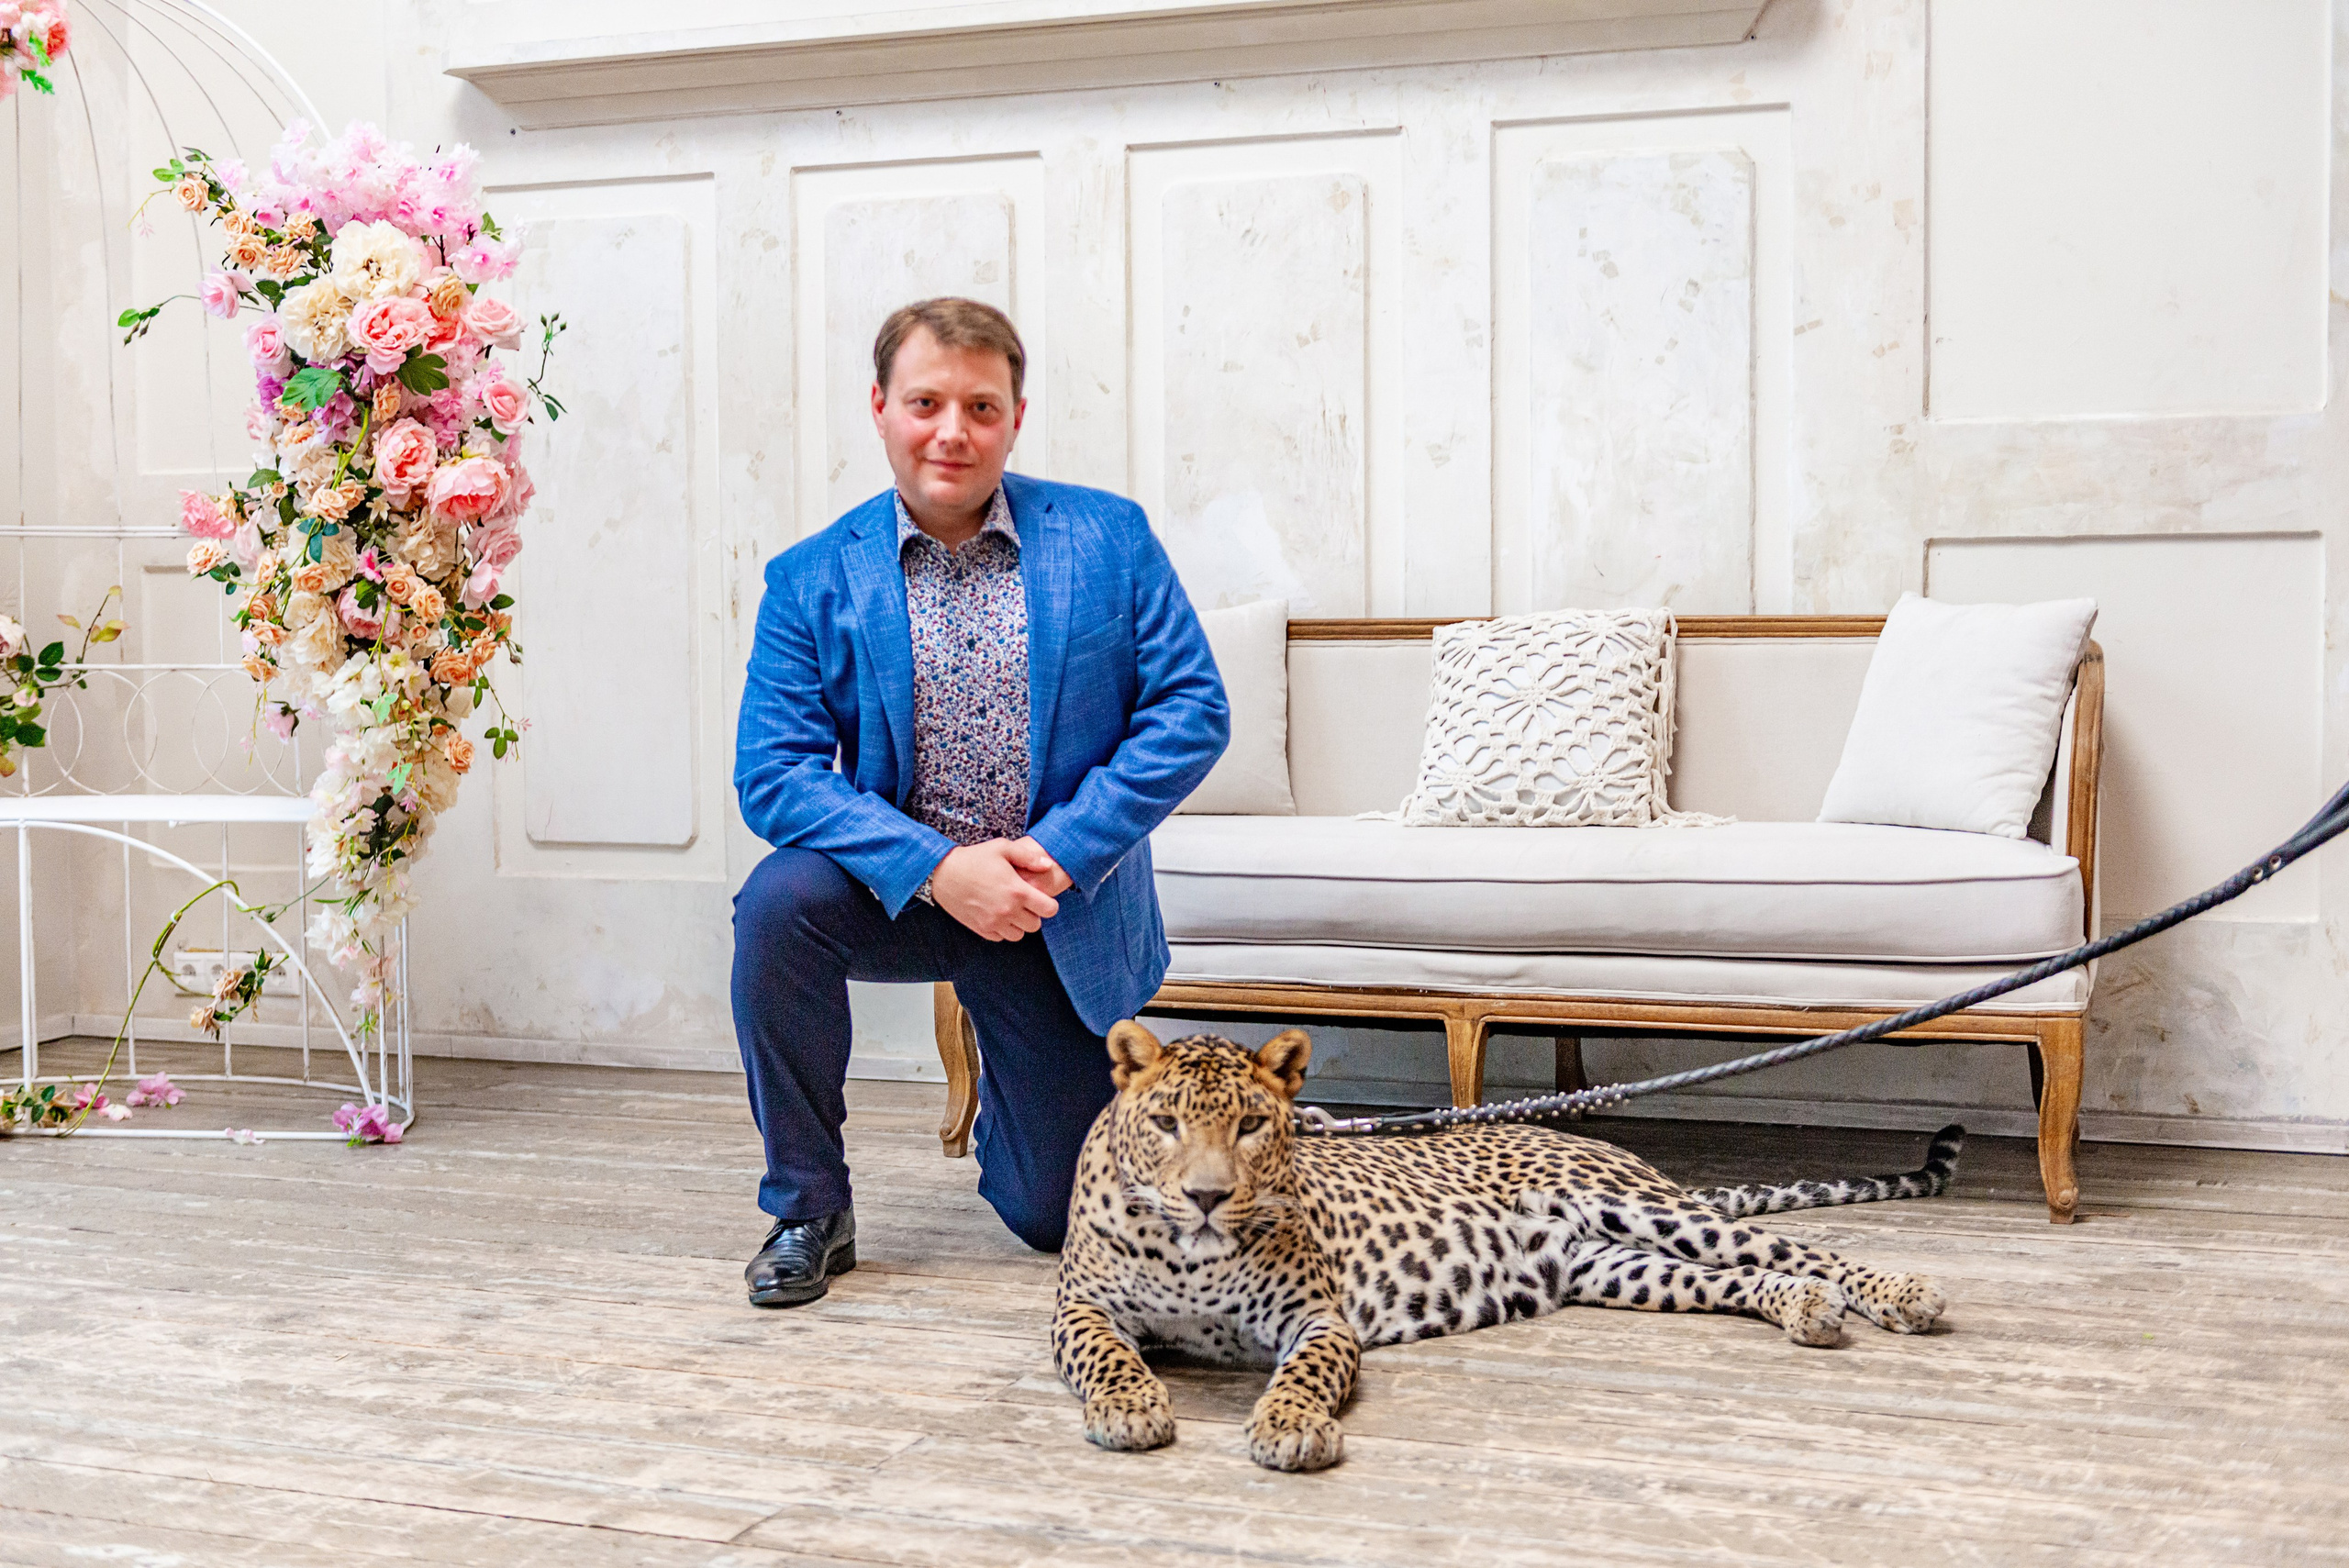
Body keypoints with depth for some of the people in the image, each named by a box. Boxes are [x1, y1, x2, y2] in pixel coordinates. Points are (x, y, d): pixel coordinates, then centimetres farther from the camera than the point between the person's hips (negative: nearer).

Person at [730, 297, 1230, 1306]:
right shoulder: (812, 579, -5)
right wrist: (939, 868, -26)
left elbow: (1192, 711, -9)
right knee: (780, 899, -33)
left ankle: (1007, 1109, 43)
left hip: (1065, 908, 0)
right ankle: (807, 1211, -12)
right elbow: (774, 772, -13)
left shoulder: (1109, 538, -4)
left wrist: (1060, 852, -20)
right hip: (900, 887, 0)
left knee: (1057, 1219, 3)